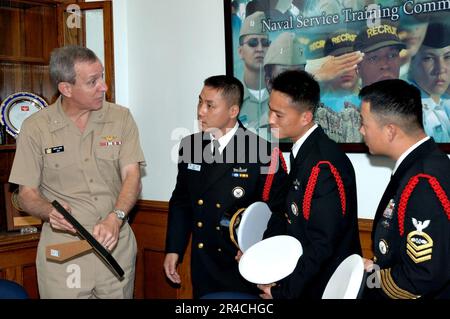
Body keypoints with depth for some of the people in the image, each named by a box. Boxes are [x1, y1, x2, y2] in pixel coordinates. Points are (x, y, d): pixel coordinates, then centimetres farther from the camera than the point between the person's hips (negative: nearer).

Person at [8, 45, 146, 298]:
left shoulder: (121, 118, 0)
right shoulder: (35, 128, -3)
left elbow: (132, 175, -6)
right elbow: (27, 193, 0)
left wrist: (115, 218, -23)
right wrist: (51, 212, -22)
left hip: (116, 244, 2)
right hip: (61, 246, -1)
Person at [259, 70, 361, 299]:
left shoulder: (324, 167, -25)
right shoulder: (301, 151, 1)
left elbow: (322, 244, -24)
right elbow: (284, 210, 9)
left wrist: (282, 290, -17)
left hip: (327, 285, -8)